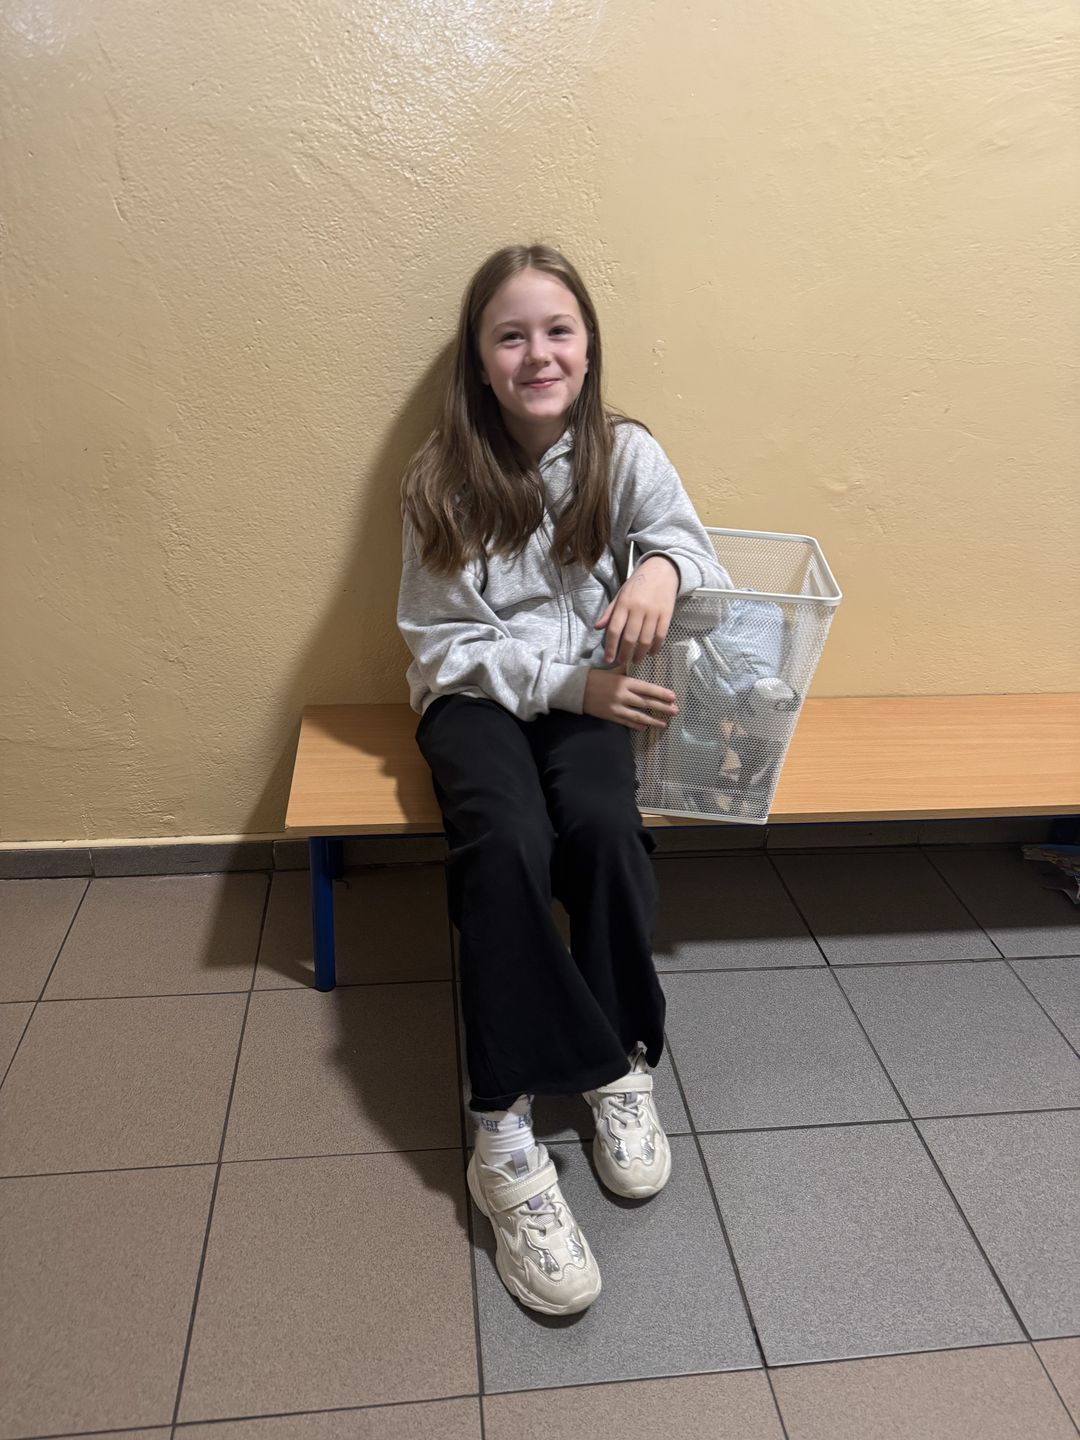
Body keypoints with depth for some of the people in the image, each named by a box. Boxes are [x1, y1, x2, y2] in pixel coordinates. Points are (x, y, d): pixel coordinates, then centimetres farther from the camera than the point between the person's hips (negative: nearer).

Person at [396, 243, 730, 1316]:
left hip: (588, 687, 2)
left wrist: (664, 565, -31)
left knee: (602, 822, -31)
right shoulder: (442, 480, -5)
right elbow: (442, 643, -6)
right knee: (505, 842, -31)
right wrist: (566, 682, -19)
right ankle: (503, 1135, -24)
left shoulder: (626, 455, 0)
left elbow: (689, 544, -5)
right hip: (476, 694, -1)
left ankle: (619, 1058, -9)